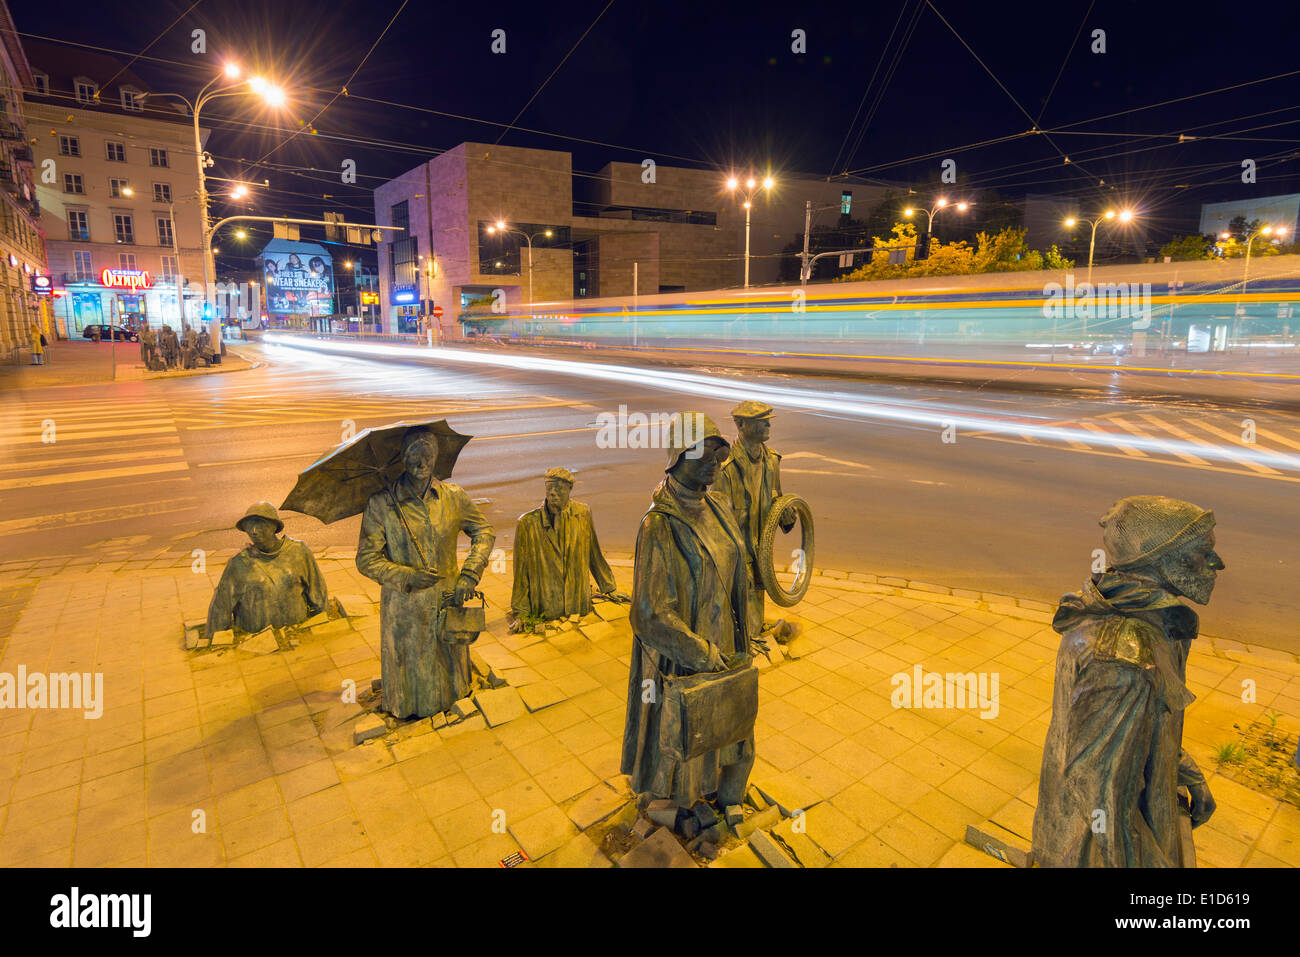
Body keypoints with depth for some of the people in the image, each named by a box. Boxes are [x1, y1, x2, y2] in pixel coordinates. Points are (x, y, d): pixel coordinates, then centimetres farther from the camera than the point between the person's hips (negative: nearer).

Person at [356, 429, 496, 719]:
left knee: (450, 660, 21)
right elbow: (366, 560, -8)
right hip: (404, 606, -2)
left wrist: (469, 575, -7)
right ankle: (407, 710, 44)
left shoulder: (453, 496, -5)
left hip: (448, 599, 3)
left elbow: (484, 532, 5)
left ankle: (450, 701, 50)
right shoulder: (381, 504, -12)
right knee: (410, 664, 14)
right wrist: (407, 577, -22)